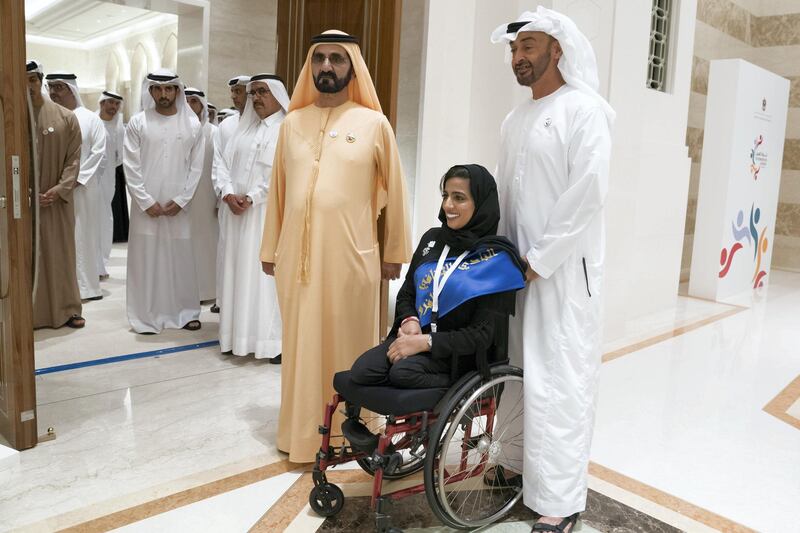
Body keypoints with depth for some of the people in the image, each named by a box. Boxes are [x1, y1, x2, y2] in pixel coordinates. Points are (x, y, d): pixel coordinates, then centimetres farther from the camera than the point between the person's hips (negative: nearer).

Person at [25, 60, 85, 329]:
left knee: (61, 254, 7)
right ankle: (29, 312, 14)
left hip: (56, 200, 0)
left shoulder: (66, 117, 1)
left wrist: (59, 189, -12)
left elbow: (74, 158, -1)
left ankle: (66, 309, 18)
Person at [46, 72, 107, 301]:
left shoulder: (90, 119, 2)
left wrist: (76, 178, -11)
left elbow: (98, 154, -4)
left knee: (82, 236, 2)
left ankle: (85, 285, 10)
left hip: (82, 188, -2)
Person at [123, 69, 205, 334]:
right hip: (146, 205, 0)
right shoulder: (138, 122, 1)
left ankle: (185, 312, 18)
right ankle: (146, 316, 12)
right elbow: (131, 166, -1)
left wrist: (180, 200, -5)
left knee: (181, 258, 5)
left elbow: (196, 167, 3)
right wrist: (146, 201, -8)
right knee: (145, 259, 2)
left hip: (178, 207, 1)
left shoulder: (192, 124, 4)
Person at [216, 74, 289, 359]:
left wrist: (251, 198, -16)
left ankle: (271, 338, -1)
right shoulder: (243, 128, 18)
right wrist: (228, 194, -6)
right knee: (237, 271, 7)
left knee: (266, 272, -6)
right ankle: (238, 334, 14)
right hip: (236, 212, 6)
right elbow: (225, 164, 13)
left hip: (268, 213, -6)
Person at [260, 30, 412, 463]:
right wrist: (270, 249, 13)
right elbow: (278, 191, 12)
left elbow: (394, 192, 3)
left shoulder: (373, 123, 1)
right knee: (302, 344, 11)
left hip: (350, 256, -3)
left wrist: (394, 253, 3)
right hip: (297, 255, 3)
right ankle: (303, 433, 26)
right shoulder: (293, 123, 10)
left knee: (348, 344, 7)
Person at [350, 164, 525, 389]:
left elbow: (482, 335, -11)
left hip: (454, 352, -6)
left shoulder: (496, 259, -8)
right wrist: (409, 321, -7)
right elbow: (406, 293, 15)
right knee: (361, 372, -19)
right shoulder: (432, 238, 8)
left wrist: (425, 342, -19)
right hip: (412, 336, 6)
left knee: (402, 371, -32)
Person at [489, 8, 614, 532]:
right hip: (520, 264, 7)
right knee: (519, 368, 12)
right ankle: (523, 461, 29)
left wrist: (540, 260, -15)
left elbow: (586, 195, -16)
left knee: (559, 379, -4)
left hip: (564, 267, -7)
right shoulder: (516, 120, 14)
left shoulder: (584, 110, -8)